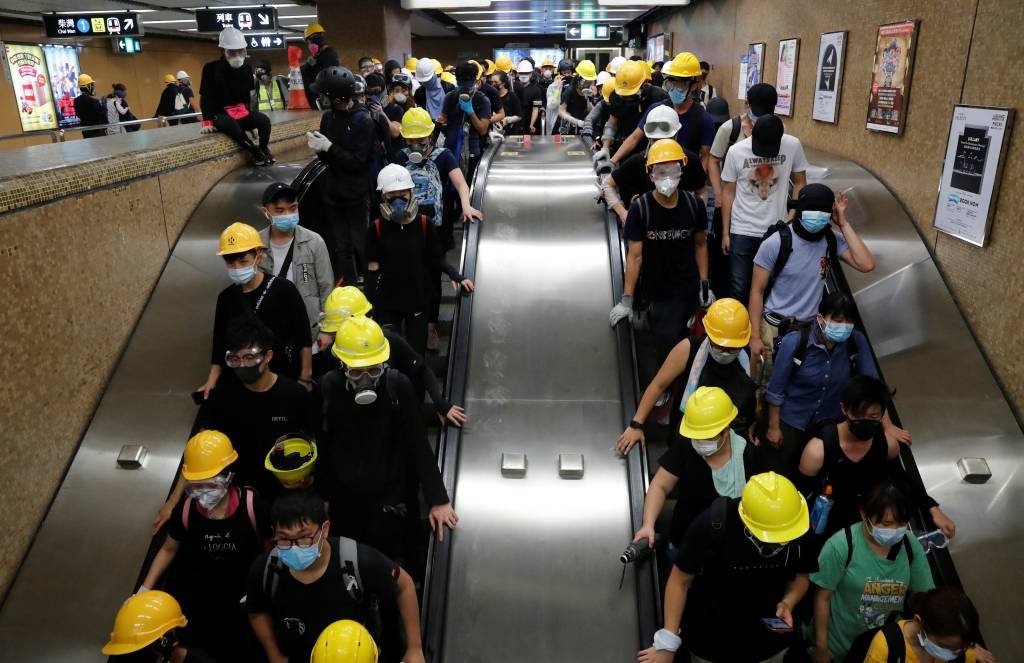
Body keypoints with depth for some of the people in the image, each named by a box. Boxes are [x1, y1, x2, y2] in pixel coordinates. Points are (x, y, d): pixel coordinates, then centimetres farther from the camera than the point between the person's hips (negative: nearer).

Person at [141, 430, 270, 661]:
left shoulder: (252, 506, -26)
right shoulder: (185, 510, -18)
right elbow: (168, 550, 1)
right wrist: (145, 590, -3)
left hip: (243, 599, -1)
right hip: (198, 601, 2)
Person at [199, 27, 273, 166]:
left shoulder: (246, 69, 3)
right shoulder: (211, 68, -10)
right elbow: (206, 97, -8)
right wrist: (207, 121, -17)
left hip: (241, 111, 4)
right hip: (220, 113, -4)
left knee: (264, 121, -21)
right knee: (233, 127, -37)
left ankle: (264, 149, 3)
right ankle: (254, 151, -14)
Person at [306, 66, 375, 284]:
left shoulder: (364, 120, -13)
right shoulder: (328, 116, 4)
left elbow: (358, 161, -17)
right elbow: (327, 157, 9)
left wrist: (329, 147, -23)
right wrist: (319, 147, -12)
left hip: (356, 195, -5)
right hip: (333, 192, 5)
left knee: (361, 245, 4)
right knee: (341, 248, 9)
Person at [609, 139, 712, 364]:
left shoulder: (693, 204, -3)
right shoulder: (640, 208, -11)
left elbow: (700, 245, 9)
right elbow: (635, 256, -10)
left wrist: (705, 284, 6)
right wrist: (626, 300, -12)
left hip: (689, 291, 2)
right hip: (657, 293, -2)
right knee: (668, 352, -5)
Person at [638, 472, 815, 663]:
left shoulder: (802, 529, -19)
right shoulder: (712, 523, -30)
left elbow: (802, 576, 0)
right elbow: (680, 580, -18)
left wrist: (788, 602, -20)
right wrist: (667, 643, -18)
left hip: (770, 642, 3)